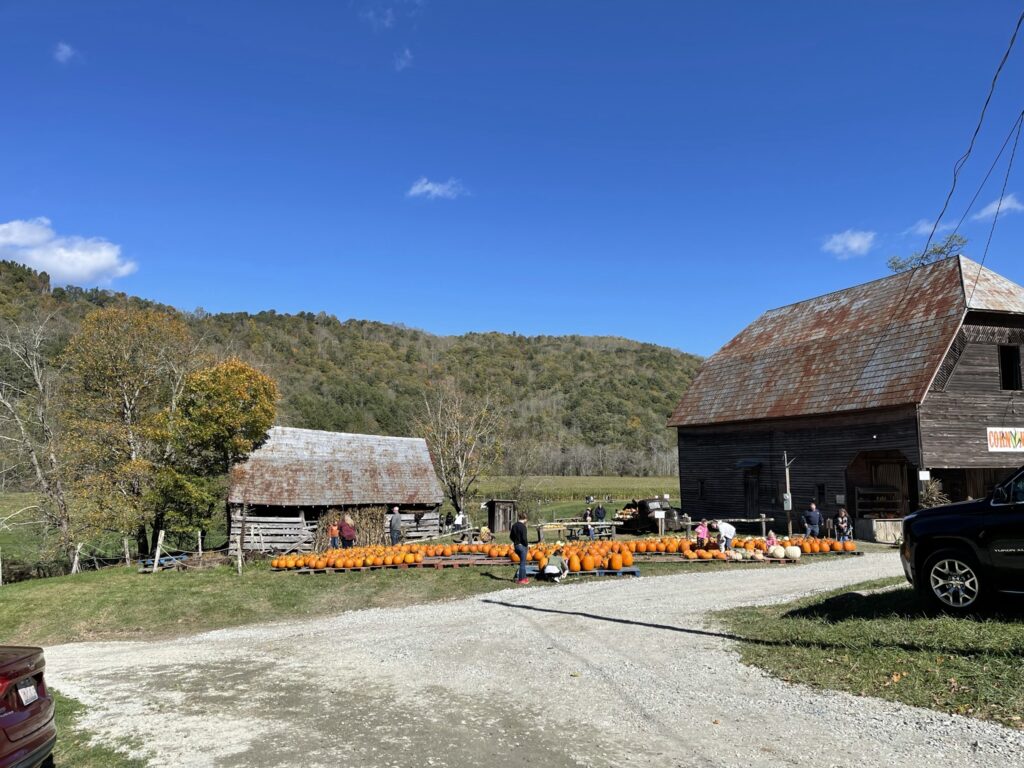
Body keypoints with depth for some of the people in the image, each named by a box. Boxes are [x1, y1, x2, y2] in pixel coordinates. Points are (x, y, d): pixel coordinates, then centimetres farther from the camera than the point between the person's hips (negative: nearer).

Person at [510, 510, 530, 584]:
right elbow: (524, 538, -22)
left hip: (516, 546, 8)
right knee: (523, 563, 2)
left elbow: (511, 536, 13)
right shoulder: (523, 526, -18)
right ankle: (521, 579, 8)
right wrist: (527, 545, -9)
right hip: (522, 546, -8)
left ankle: (523, 577, 27)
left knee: (522, 562, 20)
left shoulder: (514, 525, 7)